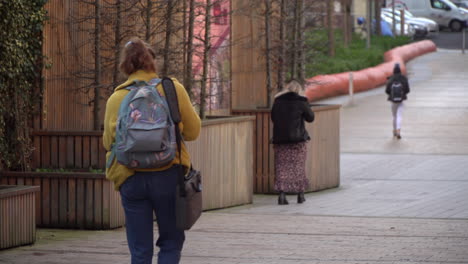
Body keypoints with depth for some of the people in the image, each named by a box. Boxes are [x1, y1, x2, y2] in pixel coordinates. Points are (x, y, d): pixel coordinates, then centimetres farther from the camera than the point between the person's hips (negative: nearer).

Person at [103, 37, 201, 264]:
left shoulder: (116, 99, 2)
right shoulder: (173, 89, 0)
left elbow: (108, 142, 6)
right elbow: (192, 131, 5)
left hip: (130, 178, 1)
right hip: (168, 175, -1)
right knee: (171, 242, 11)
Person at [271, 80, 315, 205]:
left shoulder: (278, 101, 4)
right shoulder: (300, 102, -6)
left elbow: (273, 118, 14)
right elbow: (310, 117, 3)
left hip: (280, 138, 2)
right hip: (298, 139, -2)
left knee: (282, 167, 3)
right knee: (299, 166, 9)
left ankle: (282, 193, -10)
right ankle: (300, 194, 15)